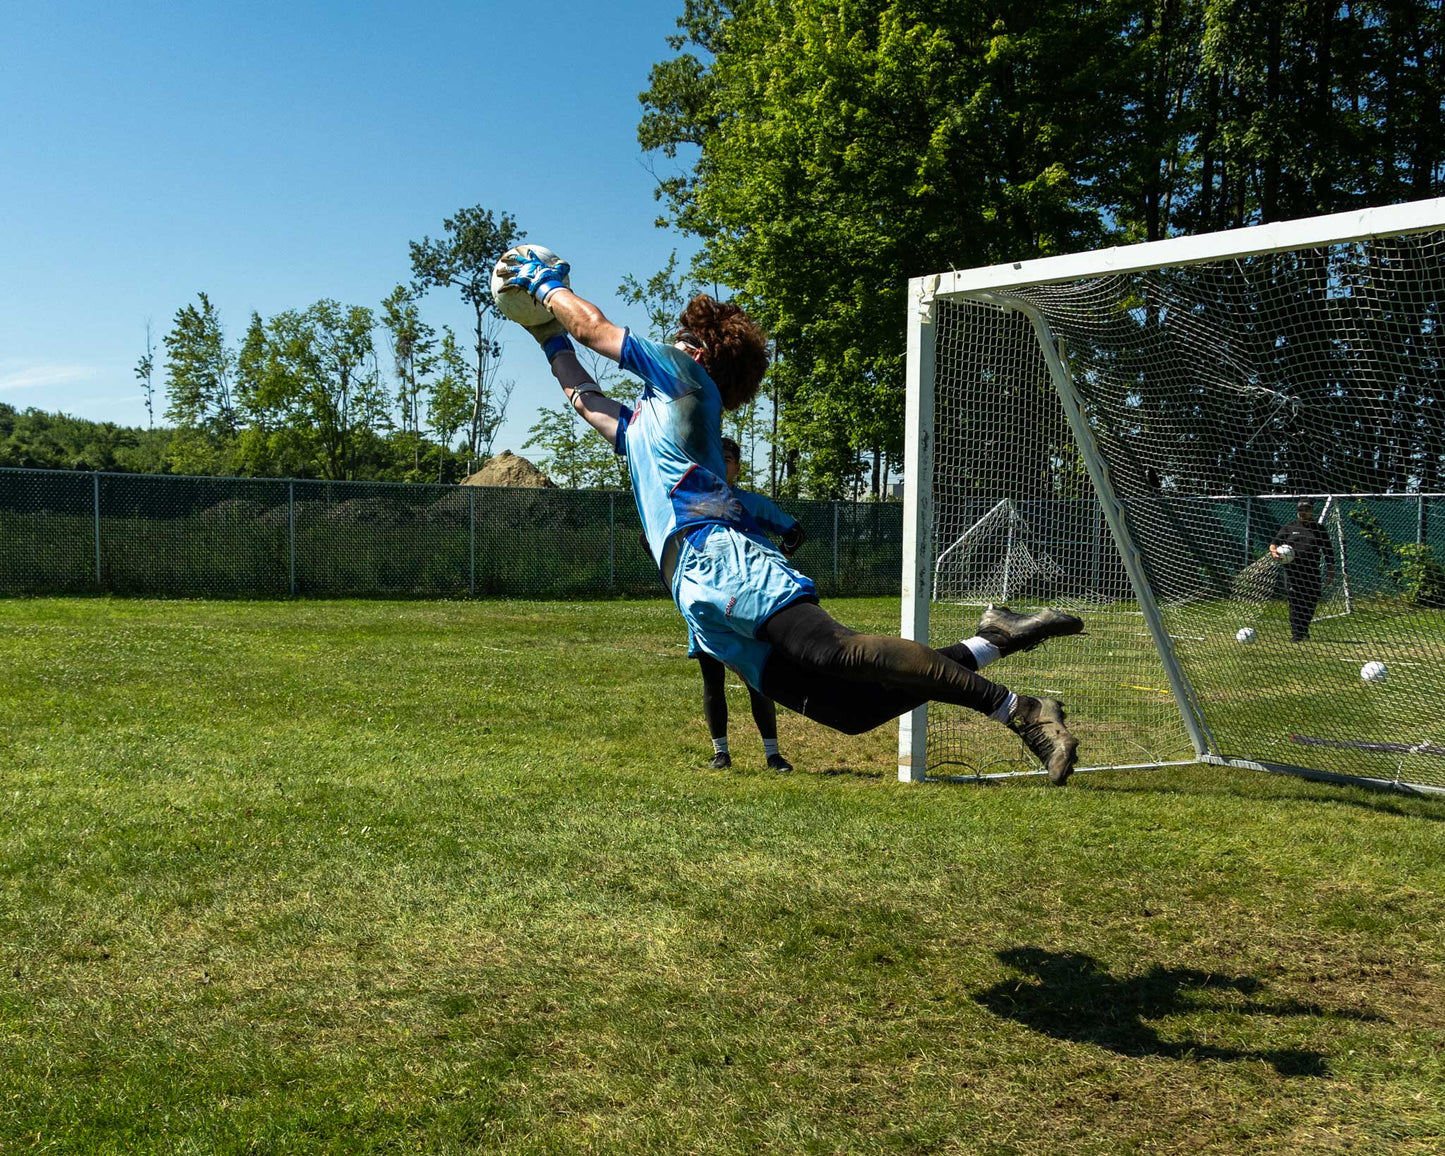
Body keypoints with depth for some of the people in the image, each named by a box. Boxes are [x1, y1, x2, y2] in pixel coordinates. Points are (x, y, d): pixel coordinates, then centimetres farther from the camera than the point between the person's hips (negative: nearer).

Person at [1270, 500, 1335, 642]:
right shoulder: (1289, 527, 12)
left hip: (1312, 573, 2)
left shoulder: (1319, 529, 14)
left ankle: (1304, 630, 21)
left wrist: (1330, 571, 7)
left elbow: (1328, 552, 15)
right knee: (1295, 603, -8)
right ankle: (1296, 634, -6)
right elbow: (1274, 543, 12)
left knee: (1311, 603, 3)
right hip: (1292, 571, -1)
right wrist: (1274, 551, -12)